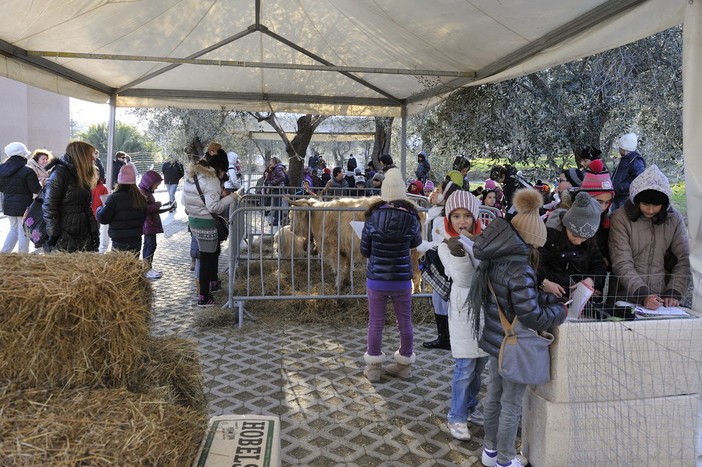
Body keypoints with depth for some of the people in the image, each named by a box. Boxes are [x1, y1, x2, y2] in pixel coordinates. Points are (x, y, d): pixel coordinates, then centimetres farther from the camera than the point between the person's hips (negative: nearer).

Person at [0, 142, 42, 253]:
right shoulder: (27, 171, -17)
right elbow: (36, 189, -13)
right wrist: (41, 183, 7)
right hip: (24, 205, -6)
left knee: (14, 229, 22)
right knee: (23, 231, 4)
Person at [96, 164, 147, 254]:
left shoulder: (114, 198, -15)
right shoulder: (141, 198, 2)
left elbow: (103, 218, -10)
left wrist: (99, 209, 10)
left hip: (120, 241, -5)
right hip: (136, 240, 5)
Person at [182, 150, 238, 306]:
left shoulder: (191, 175, 11)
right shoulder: (212, 180, -17)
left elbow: (183, 199, 16)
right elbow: (214, 207, -22)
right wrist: (230, 197, -13)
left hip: (193, 220, 9)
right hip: (206, 224, -9)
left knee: (214, 251, 22)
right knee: (207, 258, 1)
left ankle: (212, 283, 32)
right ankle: (203, 297, 9)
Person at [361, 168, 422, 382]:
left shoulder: (373, 216, -9)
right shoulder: (410, 217, -9)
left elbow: (364, 250, -3)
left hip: (376, 278, -1)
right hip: (402, 279, 1)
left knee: (375, 323, 11)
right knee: (405, 322, 15)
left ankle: (374, 367, 22)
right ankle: (405, 364, 30)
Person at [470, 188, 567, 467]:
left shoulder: (494, 260, -1)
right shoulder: (520, 270, -26)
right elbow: (531, 315, -27)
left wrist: (547, 295, 2)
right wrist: (559, 311, -11)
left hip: (495, 339, 8)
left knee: (494, 396, 22)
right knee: (511, 405, 9)